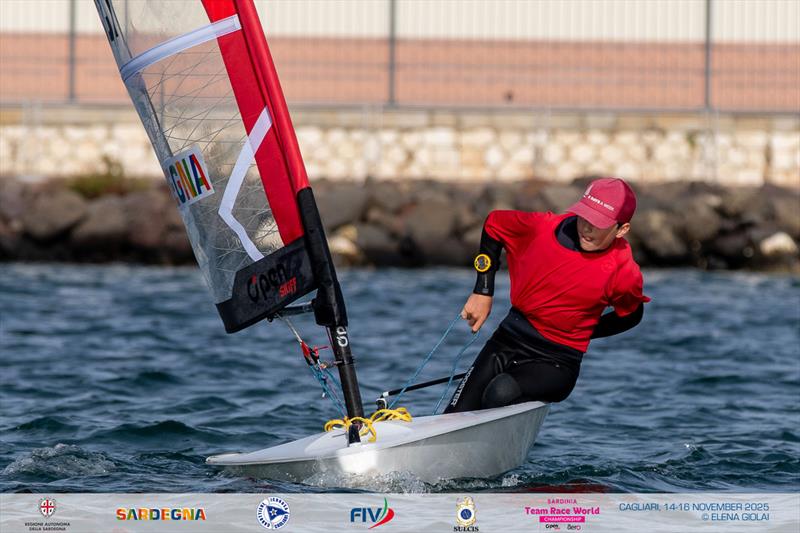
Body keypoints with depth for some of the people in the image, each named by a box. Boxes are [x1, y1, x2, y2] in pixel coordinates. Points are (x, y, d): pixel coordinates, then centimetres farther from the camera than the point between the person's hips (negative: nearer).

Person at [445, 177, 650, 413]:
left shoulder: (623, 272, -14)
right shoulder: (545, 227, -9)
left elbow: (630, 315, 9)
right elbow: (495, 222, 10)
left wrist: (578, 334, 5)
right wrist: (482, 292, 7)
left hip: (555, 364, -4)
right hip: (507, 341, 4)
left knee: (502, 393, -34)